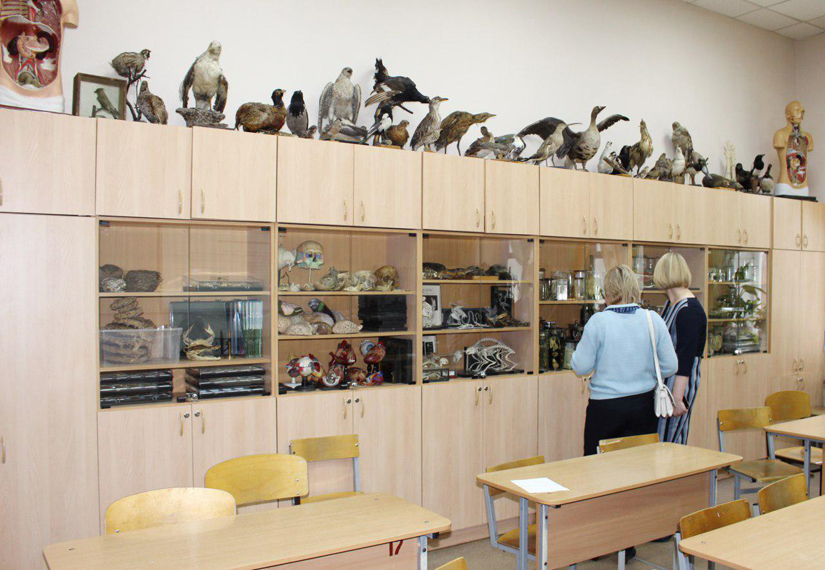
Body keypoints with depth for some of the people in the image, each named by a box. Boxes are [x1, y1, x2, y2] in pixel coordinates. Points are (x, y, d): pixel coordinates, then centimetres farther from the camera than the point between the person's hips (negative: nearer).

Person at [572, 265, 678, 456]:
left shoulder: (598, 322, -13)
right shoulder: (654, 320, -4)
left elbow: (581, 367, -8)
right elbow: (670, 367, 1)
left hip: (605, 407, -3)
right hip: (643, 405, 3)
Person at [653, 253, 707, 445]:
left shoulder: (689, 310, -18)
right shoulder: (671, 304, 11)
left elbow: (685, 359, -22)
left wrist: (677, 398, -25)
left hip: (681, 381, -9)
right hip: (664, 380, 9)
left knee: (669, 442, -5)